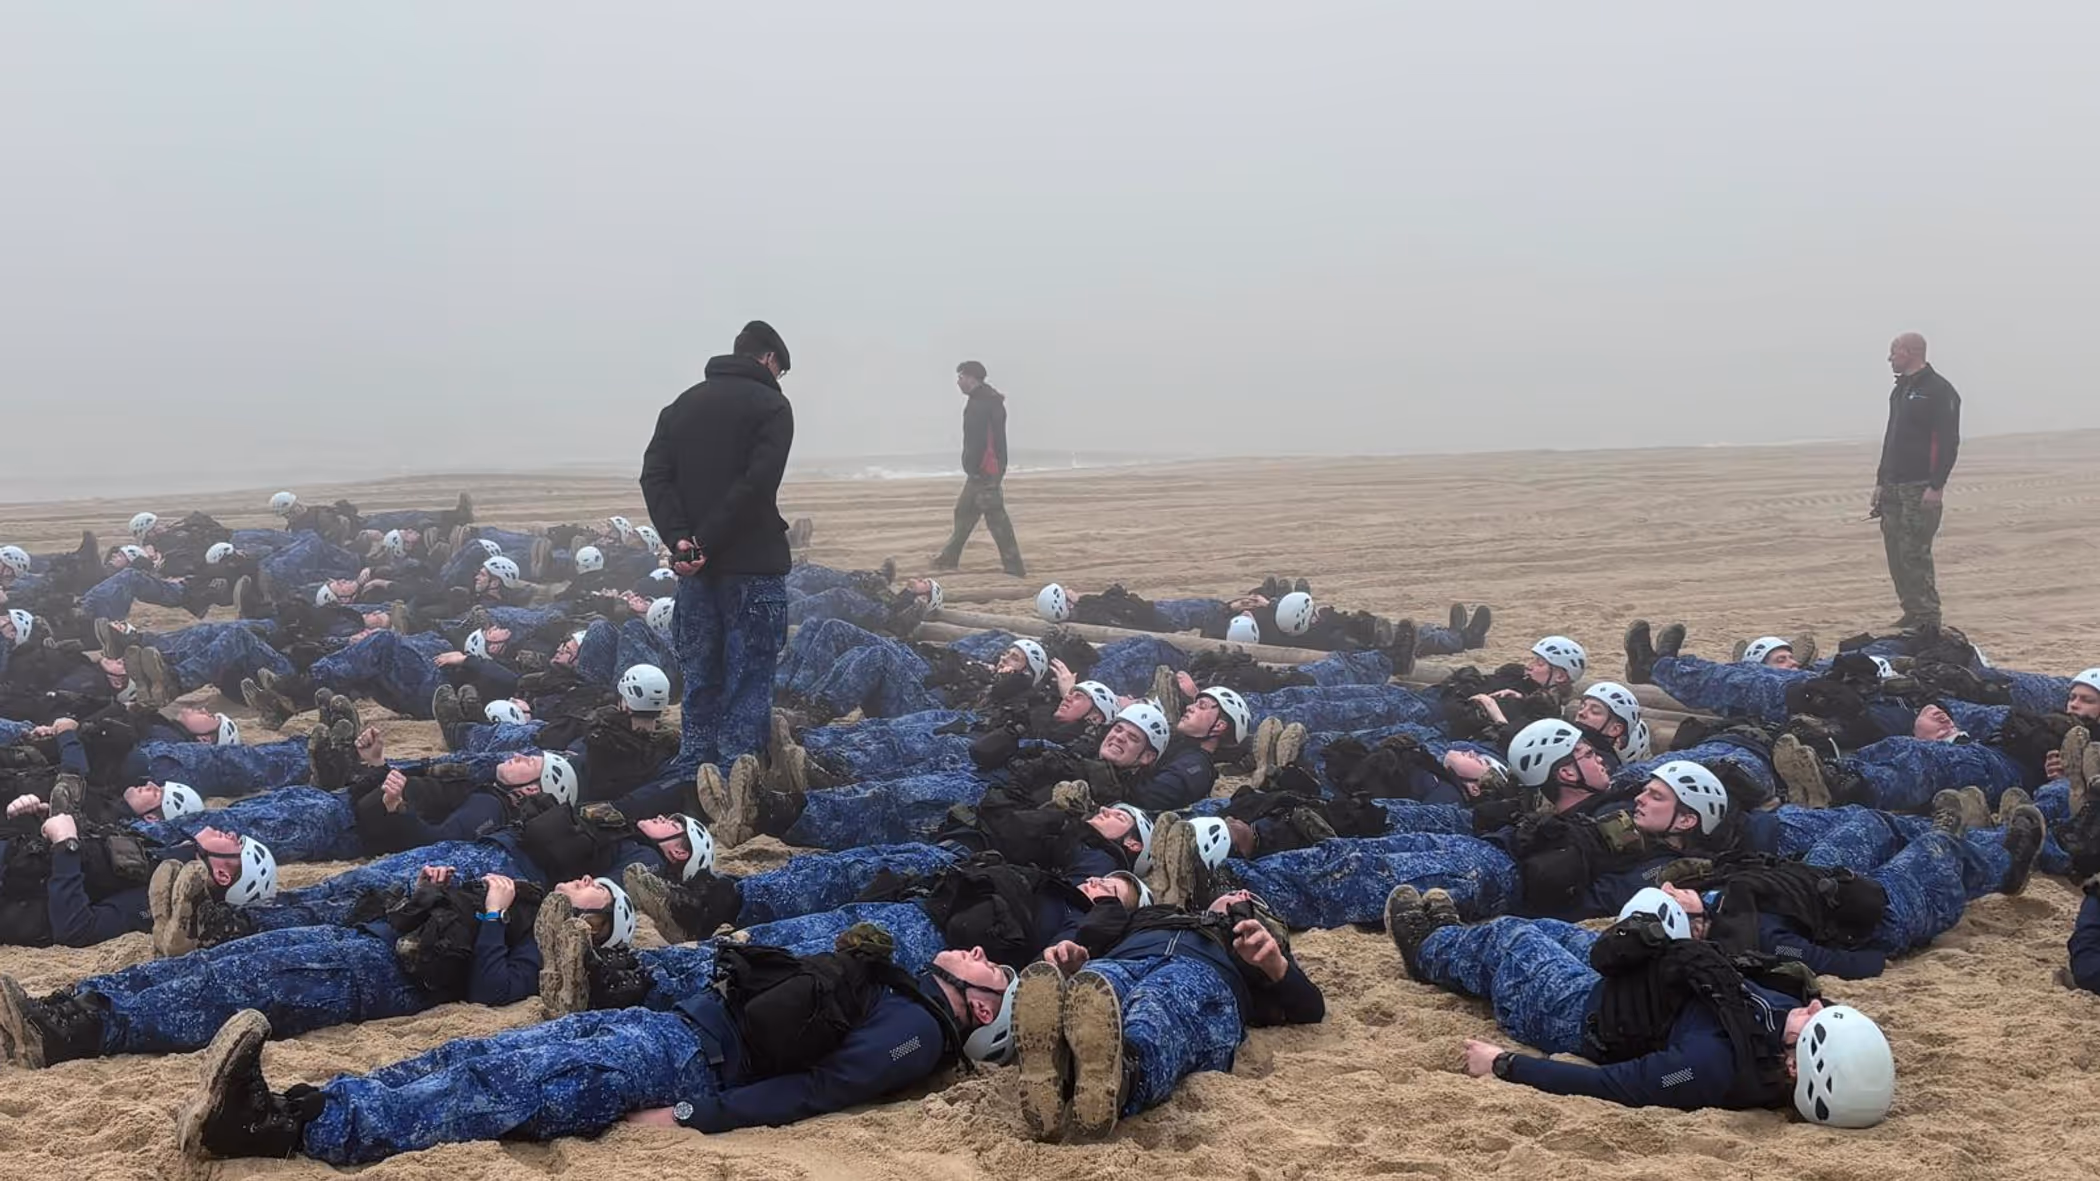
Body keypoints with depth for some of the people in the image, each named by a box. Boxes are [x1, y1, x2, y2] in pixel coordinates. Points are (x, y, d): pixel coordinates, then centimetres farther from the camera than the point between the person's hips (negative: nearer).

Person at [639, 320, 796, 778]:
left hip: (693, 565, 6)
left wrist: (680, 538, -8)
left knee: (700, 680, 14)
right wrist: (707, 543, -15)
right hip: (752, 566, -6)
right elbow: (756, 484, -17)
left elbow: (654, 475, 3)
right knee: (748, 683, -1)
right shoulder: (770, 405, -5)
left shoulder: (683, 404, 14)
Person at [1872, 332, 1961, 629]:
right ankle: (1913, 613, 15)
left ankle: (1928, 617, -4)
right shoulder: (1900, 390, 18)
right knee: (1895, 552, 7)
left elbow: (1949, 441, -14)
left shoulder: (1938, 390, -9)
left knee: (1915, 552, -10)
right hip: (1894, 486, 9)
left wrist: (1937, 485, -20)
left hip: (1921, 487, -9)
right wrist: (1881, 482, 20)